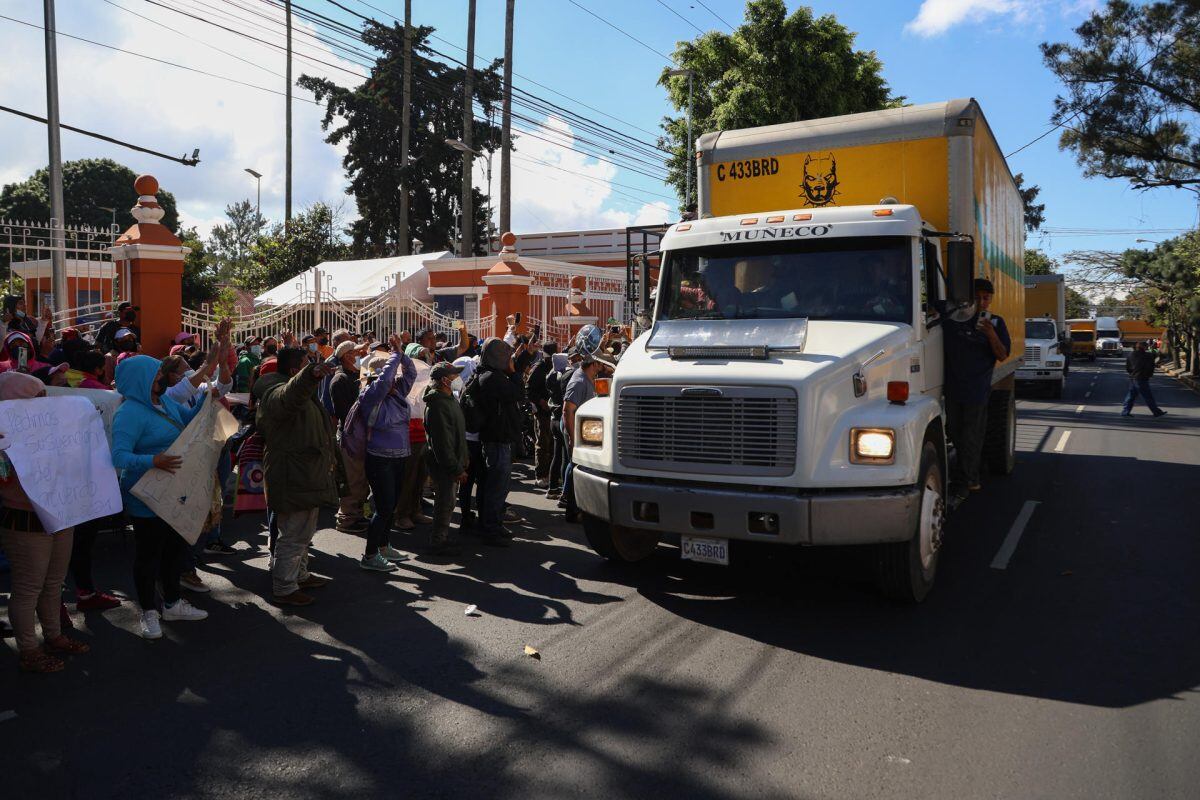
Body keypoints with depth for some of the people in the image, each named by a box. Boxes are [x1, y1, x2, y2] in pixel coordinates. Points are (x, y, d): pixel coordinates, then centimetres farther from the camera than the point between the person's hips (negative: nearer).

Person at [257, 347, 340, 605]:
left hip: (308, 476, 11)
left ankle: (300, 575, 37)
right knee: (294, 535, -4)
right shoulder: (278, 393, -17)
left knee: (304, 531, 23)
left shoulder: (304, 391, 18)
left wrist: (329, 459, 35)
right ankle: (283, 588, 6)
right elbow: (291, 395, -45)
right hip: (293, 478, -11)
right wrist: (311, 373, -63)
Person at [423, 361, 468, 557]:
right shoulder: (437, 405, -22)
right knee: (445, 503, -1)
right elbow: (442, 442, -25)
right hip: (444, 465, -10)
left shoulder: (448, 398, 12)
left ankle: (442, 538, 31)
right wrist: (457, 469, -22)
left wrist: (461, 462, 20)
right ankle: (438, 543, 10)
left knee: (447, 502, 19)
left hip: (452, 462, 10)